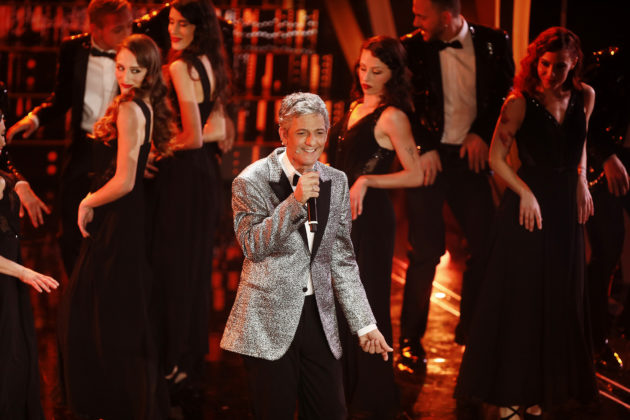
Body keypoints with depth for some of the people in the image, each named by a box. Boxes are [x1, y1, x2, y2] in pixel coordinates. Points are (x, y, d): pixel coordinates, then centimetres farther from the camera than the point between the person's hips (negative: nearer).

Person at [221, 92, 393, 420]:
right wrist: (295, 201, -24)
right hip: (268, 324, -4)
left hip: (318, 318, 4)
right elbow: (253, 246, -16)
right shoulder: (251, 182, -5)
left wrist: (364, 323, 9)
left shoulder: (336, 182, 9)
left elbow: (341, 258, 13)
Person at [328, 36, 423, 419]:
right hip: (344, 215, 8)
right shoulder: (357, 108, 11)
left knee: (367, 304, -1)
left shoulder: (391, 116, -13)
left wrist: (366, 181, -22)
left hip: (370, 218, -8)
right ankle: (347, 387, 27)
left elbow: (416, 175, -19)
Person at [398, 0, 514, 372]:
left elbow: (507, 93, 6)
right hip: (429, 158, -2)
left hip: (471, 156, 2)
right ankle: (411, 339, 10)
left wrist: (482, 133, -4)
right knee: (426, 252, -3)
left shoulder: (493, 43, 0)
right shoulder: (413, 47, -3)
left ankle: (471, 328, 22)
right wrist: (424, 149, -8)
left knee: (486, 245, 2)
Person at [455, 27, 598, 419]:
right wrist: (526, 193, -16)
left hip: (567, 208, 5)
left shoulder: (584, 97, 4)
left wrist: (582, 181, 9)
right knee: (520, 300, 0)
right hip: (529, 206, -5)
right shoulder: (520, 103, -11)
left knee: (560, 300, 8)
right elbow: (497, 158, -12)